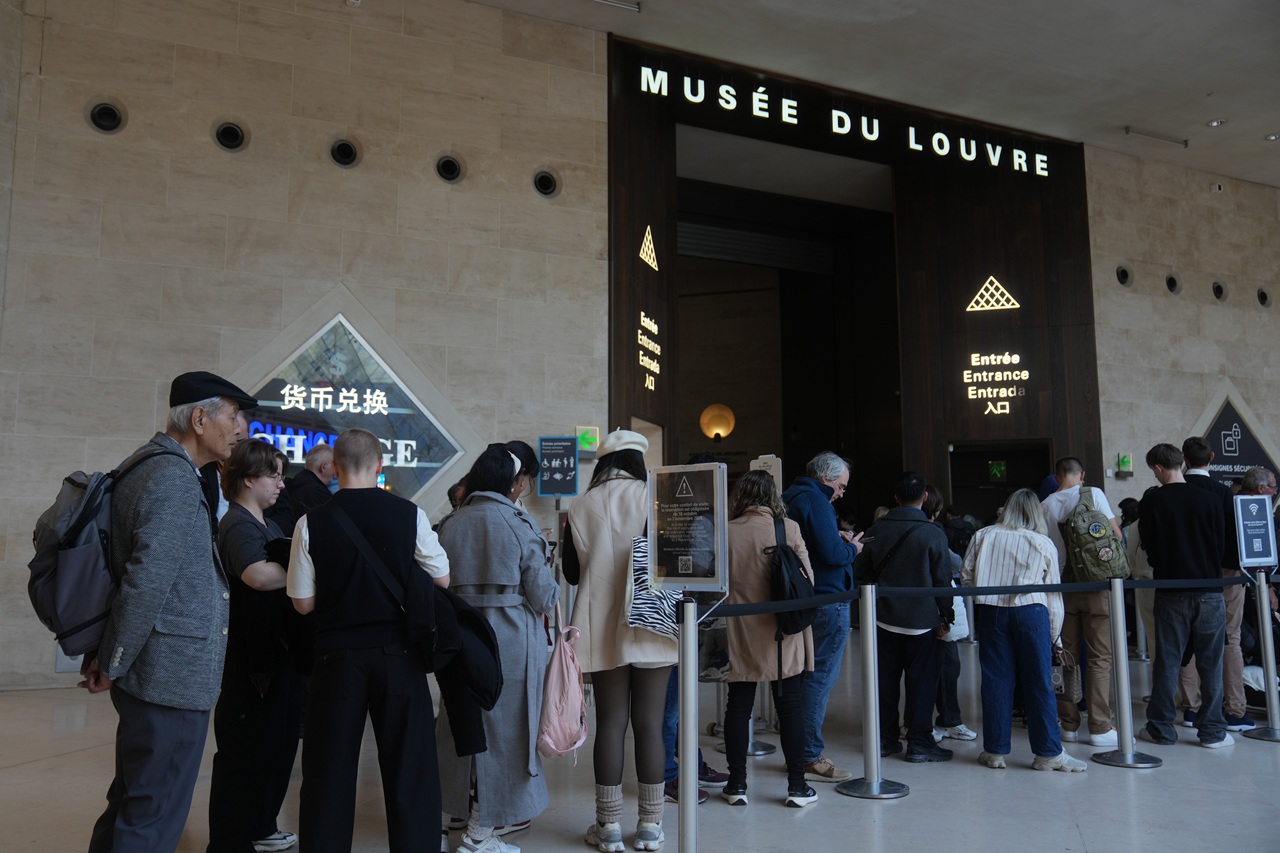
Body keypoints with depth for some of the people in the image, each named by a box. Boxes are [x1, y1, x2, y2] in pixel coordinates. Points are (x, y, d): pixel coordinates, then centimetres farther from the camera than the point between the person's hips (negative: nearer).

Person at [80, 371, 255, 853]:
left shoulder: (149, 465, 13)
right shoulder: (175, 478, -17)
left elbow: (123, 570, 16)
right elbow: (147, 583, -23)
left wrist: (103, 658, 16)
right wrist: (111, 666, -12)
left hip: (154, 672, 10)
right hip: (174, 677, -10)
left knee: (131, 807, 19)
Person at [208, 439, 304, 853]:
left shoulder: (268, 524, 15)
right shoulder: (238, 525, -16)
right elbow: (257, 574, -35)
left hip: (278, 651, 10)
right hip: (251, 657, -10)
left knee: (277, 745, 18)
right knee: (247, 753, 1)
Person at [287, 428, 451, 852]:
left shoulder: (311, 522, -6)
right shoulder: (409, 515, -8)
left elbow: (304, 602, -1)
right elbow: (441, 580, 1)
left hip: (337, 657, 1)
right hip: (398, 655, 0)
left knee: (329, 770, 13)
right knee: (409, 768, 10)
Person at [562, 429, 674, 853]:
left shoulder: (580, 508, -1)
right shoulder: (653, 498, -5)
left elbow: (571, 572, 6)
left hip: (602, 630, 1)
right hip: (650, 627, -1)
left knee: (610, 722, 8)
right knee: (649, 722, 6)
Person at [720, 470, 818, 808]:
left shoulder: (726, 532, -6)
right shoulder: (789, 528, -9)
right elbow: (807, 579, -4)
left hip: (741, 635, 1)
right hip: (784, 633, -1)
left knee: (738, 706, 9)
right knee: (789, 706, 8)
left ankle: (737, 785, 16)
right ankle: (797, 786, 15)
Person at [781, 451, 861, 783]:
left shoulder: (790, 498, 15)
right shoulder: (815, 501, -15)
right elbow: (833, 555, -22)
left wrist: (836, 540, 12)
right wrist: (851, 548, -3)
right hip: (827, 601, -10)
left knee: (807, 676, 16)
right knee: (821, 677, -4)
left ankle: (800, 750, 23)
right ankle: (810, 758, 2)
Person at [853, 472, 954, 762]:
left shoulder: (877, 530, 1)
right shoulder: (933, 533, -11)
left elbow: (861, 571, 8)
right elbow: (942, 580, -8)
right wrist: (945, 616, 2)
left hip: (884, 618, 4)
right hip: (921, 619, -4)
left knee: (886, 679, 11)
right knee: (921, 681, 5)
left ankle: (885, 738, 19)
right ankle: (919, 743, 9)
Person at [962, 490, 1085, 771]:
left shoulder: (983, 536, 8)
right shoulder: (1044, 544, 6)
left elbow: (966, 575, 9)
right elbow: (1053, 593, 7)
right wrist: (1054, 636, 14)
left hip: (990, 611, 1)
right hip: (1031, 611, -1)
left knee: (996, 680, 7)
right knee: (1039, 683, 6)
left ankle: (995, 750, 15)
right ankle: (1049, 753, 13)